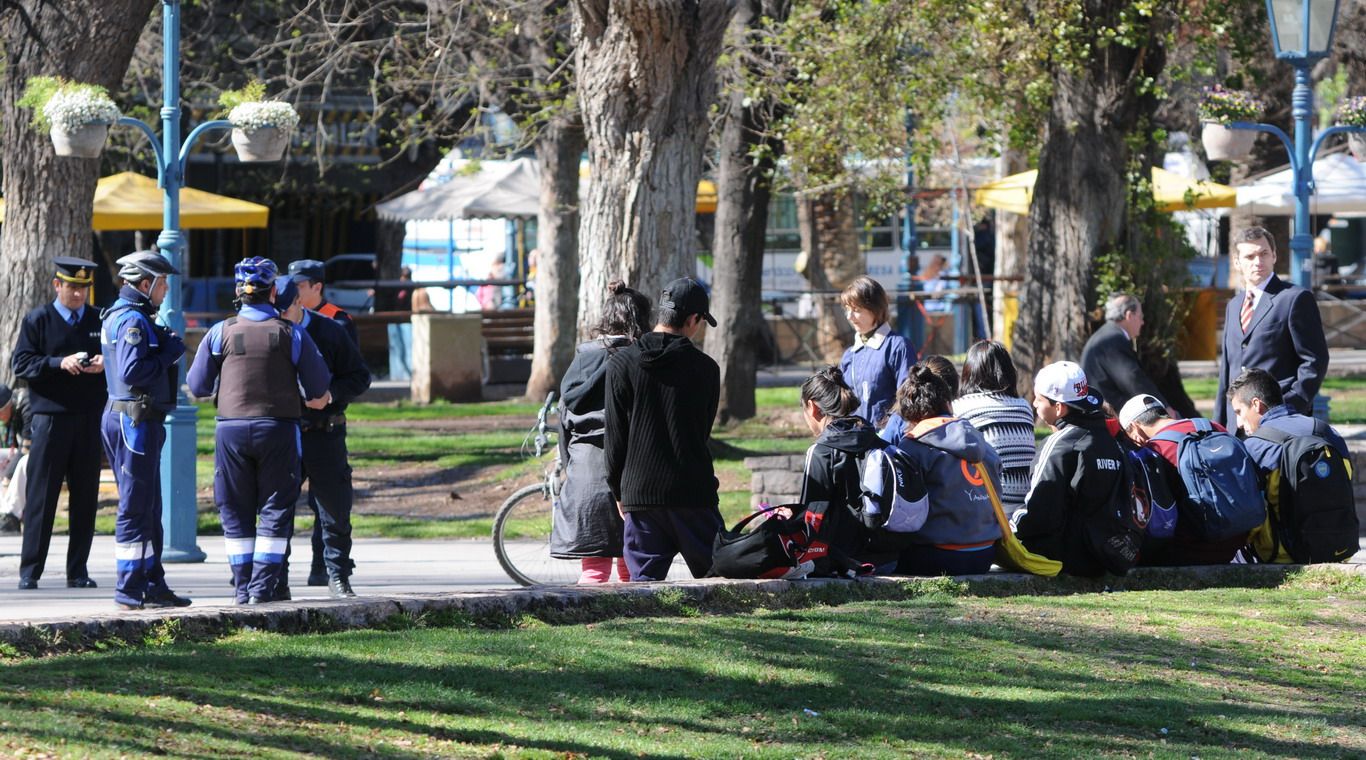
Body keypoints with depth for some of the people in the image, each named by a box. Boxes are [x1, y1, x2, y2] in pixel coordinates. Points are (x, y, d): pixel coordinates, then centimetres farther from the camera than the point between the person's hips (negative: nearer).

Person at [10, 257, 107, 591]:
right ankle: (29, 572, 2)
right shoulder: (38, 320, 4)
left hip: (89, 421, 3)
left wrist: (104, 364, -7)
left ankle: (78, 570, 10)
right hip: (49, 418, -3)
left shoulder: (99, 321, 12)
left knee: (85, 497, 4)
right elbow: (20, 363, -2)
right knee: (41, 497, -2)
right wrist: (60, 364, -16)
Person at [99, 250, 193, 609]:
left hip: (130, 419, 11)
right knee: (136, 508, -7)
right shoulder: (132, 321, -15)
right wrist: (170, 354, -14)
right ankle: (130, 590, -6)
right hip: (136, 419, -11)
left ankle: (151, 583, 20)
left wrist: (168, 347, 7)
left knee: (148, 507, 15)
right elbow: (133, 372, -26)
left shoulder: (120, 316, 18)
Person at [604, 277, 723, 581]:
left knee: (644, 580, 3)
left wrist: (619, 492, 11)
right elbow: (704, 432, 7)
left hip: (639, 492, 1)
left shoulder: (622, 364, -1)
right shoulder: (705, 368, -2)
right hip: (693, 493, -1)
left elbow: (614, 436, 1)